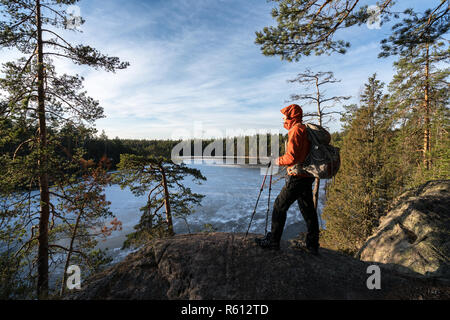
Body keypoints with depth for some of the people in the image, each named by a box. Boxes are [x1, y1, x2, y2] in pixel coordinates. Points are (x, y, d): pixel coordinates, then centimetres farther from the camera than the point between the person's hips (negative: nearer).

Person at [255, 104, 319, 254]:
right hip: (307, 176, 10)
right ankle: (313, 245, 24)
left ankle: (273, 240, 11)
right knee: (308, 209, 14)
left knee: (279, 207, 1)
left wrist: (279, 161, -6)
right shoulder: (305, 130, 17)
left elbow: (292, 156, -23)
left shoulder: (296, 130, -13)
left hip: (297, 177, -10)